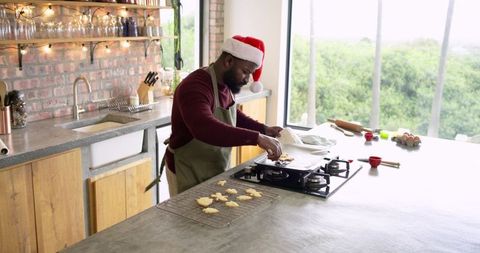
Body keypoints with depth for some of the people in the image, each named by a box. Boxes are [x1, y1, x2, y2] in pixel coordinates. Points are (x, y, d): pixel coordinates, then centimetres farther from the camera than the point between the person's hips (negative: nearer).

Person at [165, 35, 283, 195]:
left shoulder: (225, 84, 2)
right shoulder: (195, 87, -25)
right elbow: (206, 129, -42)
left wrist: (263, 129, 7)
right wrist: (256, 137, -42)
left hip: (217, 172, 8)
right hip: (188, 175, -8)